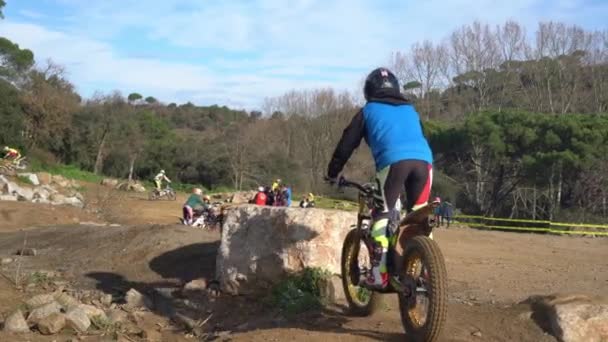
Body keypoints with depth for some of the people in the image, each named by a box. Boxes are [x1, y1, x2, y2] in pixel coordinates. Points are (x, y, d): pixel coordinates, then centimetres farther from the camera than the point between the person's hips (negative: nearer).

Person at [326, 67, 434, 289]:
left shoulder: (368, 110, 24)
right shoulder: (410, 109, 34)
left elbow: (347, 143, 24)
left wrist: (333, 172, 32)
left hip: (393, 160, -4)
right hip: (423, 159, 4)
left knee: (384, 216, 5)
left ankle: (379, 272, -3)